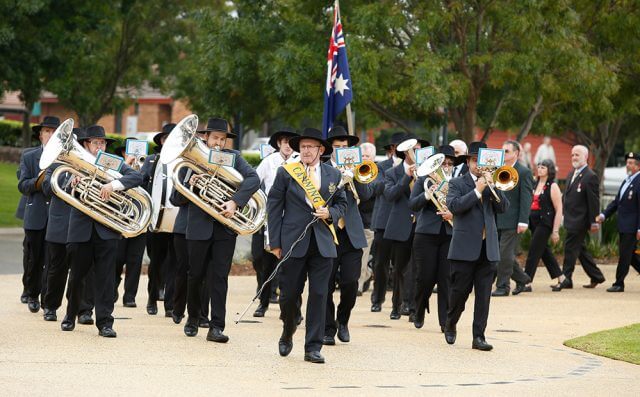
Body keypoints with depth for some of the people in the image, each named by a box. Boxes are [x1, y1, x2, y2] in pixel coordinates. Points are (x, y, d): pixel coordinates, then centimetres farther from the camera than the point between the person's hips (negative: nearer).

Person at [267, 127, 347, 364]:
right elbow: (274, 207, 2)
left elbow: (342, 204, 18)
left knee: (319, 295, -2)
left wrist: (330, 213, -6)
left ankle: (313, 348, 2)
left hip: (323, 244, 1)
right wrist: (275, 242, -3)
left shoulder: (333, 175, 10)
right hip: (293, 243, -1)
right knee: (289, 294, 4)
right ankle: (287, 333, 32)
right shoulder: (286, 173, 2)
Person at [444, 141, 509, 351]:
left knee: (484, 295, 0)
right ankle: (450, 325, 26)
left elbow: (504, 207, 2)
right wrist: (477, 190, -15)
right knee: (460, 290, 2)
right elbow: (454, 206, -14)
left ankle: (479, 336, 3)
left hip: (488, 248, 3)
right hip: (465, 247, -3)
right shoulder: (457, 183, 3)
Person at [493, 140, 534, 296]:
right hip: (498, 221, 7)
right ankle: (522, 279, 25)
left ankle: (503, 286, 2)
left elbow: (526, 199, -12)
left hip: (512, 222, -7)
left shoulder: (524, 173, -7)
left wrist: (523, 222, -18)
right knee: (503, 254, 10)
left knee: (505, 254, -6)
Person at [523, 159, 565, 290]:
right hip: (534, 222, 8)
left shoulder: (553, 186, -8)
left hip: (545, 223, -8)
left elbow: (559, 210, -10)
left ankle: (527, 283, -7)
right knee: (544, 251, 13)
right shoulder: (535, 184, 13)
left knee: (534, 251, -9)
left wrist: (555, 231, -14)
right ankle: (560, 278, 24)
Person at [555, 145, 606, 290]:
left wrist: (593, 222, -15)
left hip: (579, 221, -9)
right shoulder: (572, 174, 14)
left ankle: (566, 279, -1)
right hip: (570, 220, 9)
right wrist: (564, 214, 15)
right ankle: (596, 277, 25)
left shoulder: (590, 177, -13)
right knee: (580, 249, 14)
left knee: (570, 248, -7)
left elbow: (594, 202, -14)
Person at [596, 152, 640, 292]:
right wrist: (603, 215, 7)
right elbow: (616, 201, 18)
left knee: (624, 255, -4)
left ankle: (619, 284, 3)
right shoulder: (626, 181, 15)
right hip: (623, 226, 9)